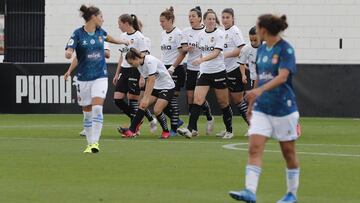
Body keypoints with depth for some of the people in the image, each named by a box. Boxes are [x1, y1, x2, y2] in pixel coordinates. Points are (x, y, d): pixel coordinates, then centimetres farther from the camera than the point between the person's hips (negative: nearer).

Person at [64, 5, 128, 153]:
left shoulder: (100, 32, 6)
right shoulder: (78, 34, -8)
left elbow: (108, 38, 30)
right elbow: (69, 52, -18)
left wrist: (122, 41, 47)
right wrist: (68, 54, -43)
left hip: (100, 76, 2)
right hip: (83, 78, -2)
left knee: (97, 108, -16)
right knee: (87, 113, 5)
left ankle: (95, 142, -15)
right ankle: (90, 144, 15)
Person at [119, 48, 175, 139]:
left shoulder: (150, 61, -24)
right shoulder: (140, 66, 2)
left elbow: (152, 81, -29)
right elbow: (148, 81, 6)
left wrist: (147, 99, -32)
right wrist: (144, 97, -2)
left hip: (167, 87, -8)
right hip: (156, 87, 8)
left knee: (157, 110, -18)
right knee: (142, 106, -8)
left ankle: (166, 132, 4)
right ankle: (131, 131, -13)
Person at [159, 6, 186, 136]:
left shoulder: (177, 33, -11)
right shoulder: (163, 34, 13)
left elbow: (182, 53, -14)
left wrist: (172, 67, -18)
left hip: (176, 70, -8)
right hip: (165, 69, 8)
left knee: (172, 99, -6)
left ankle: (174, 129, 1)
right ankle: (176, 120, 17)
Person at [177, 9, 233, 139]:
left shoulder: (219, 34, -9)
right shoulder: (201, 35, 7)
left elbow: (216, 53, -21)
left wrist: (201, 60, -34)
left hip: (218, 71, -4)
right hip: (204, 73, 4)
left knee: (223, 102, 6)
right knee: (197, 100, -12)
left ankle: (229, 130, 22)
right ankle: (191, 129, -18)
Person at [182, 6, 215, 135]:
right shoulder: (186, 32, 6)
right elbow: (183, 49, -2)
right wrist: (188, 48, -24)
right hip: (190, 68, 4)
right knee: (190, 97, 1)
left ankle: (209, 118, 21)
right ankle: (193, 127, 7)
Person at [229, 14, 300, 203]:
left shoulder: (285, 49, -12)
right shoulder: (261, 50, 9)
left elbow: (282, 77, -25)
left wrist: (260, 90, -37)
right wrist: (251, 104, 20)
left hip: (283, 108, -6)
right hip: (262, 109, 6)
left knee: (288, 152, 6)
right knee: (254, 148, -10)